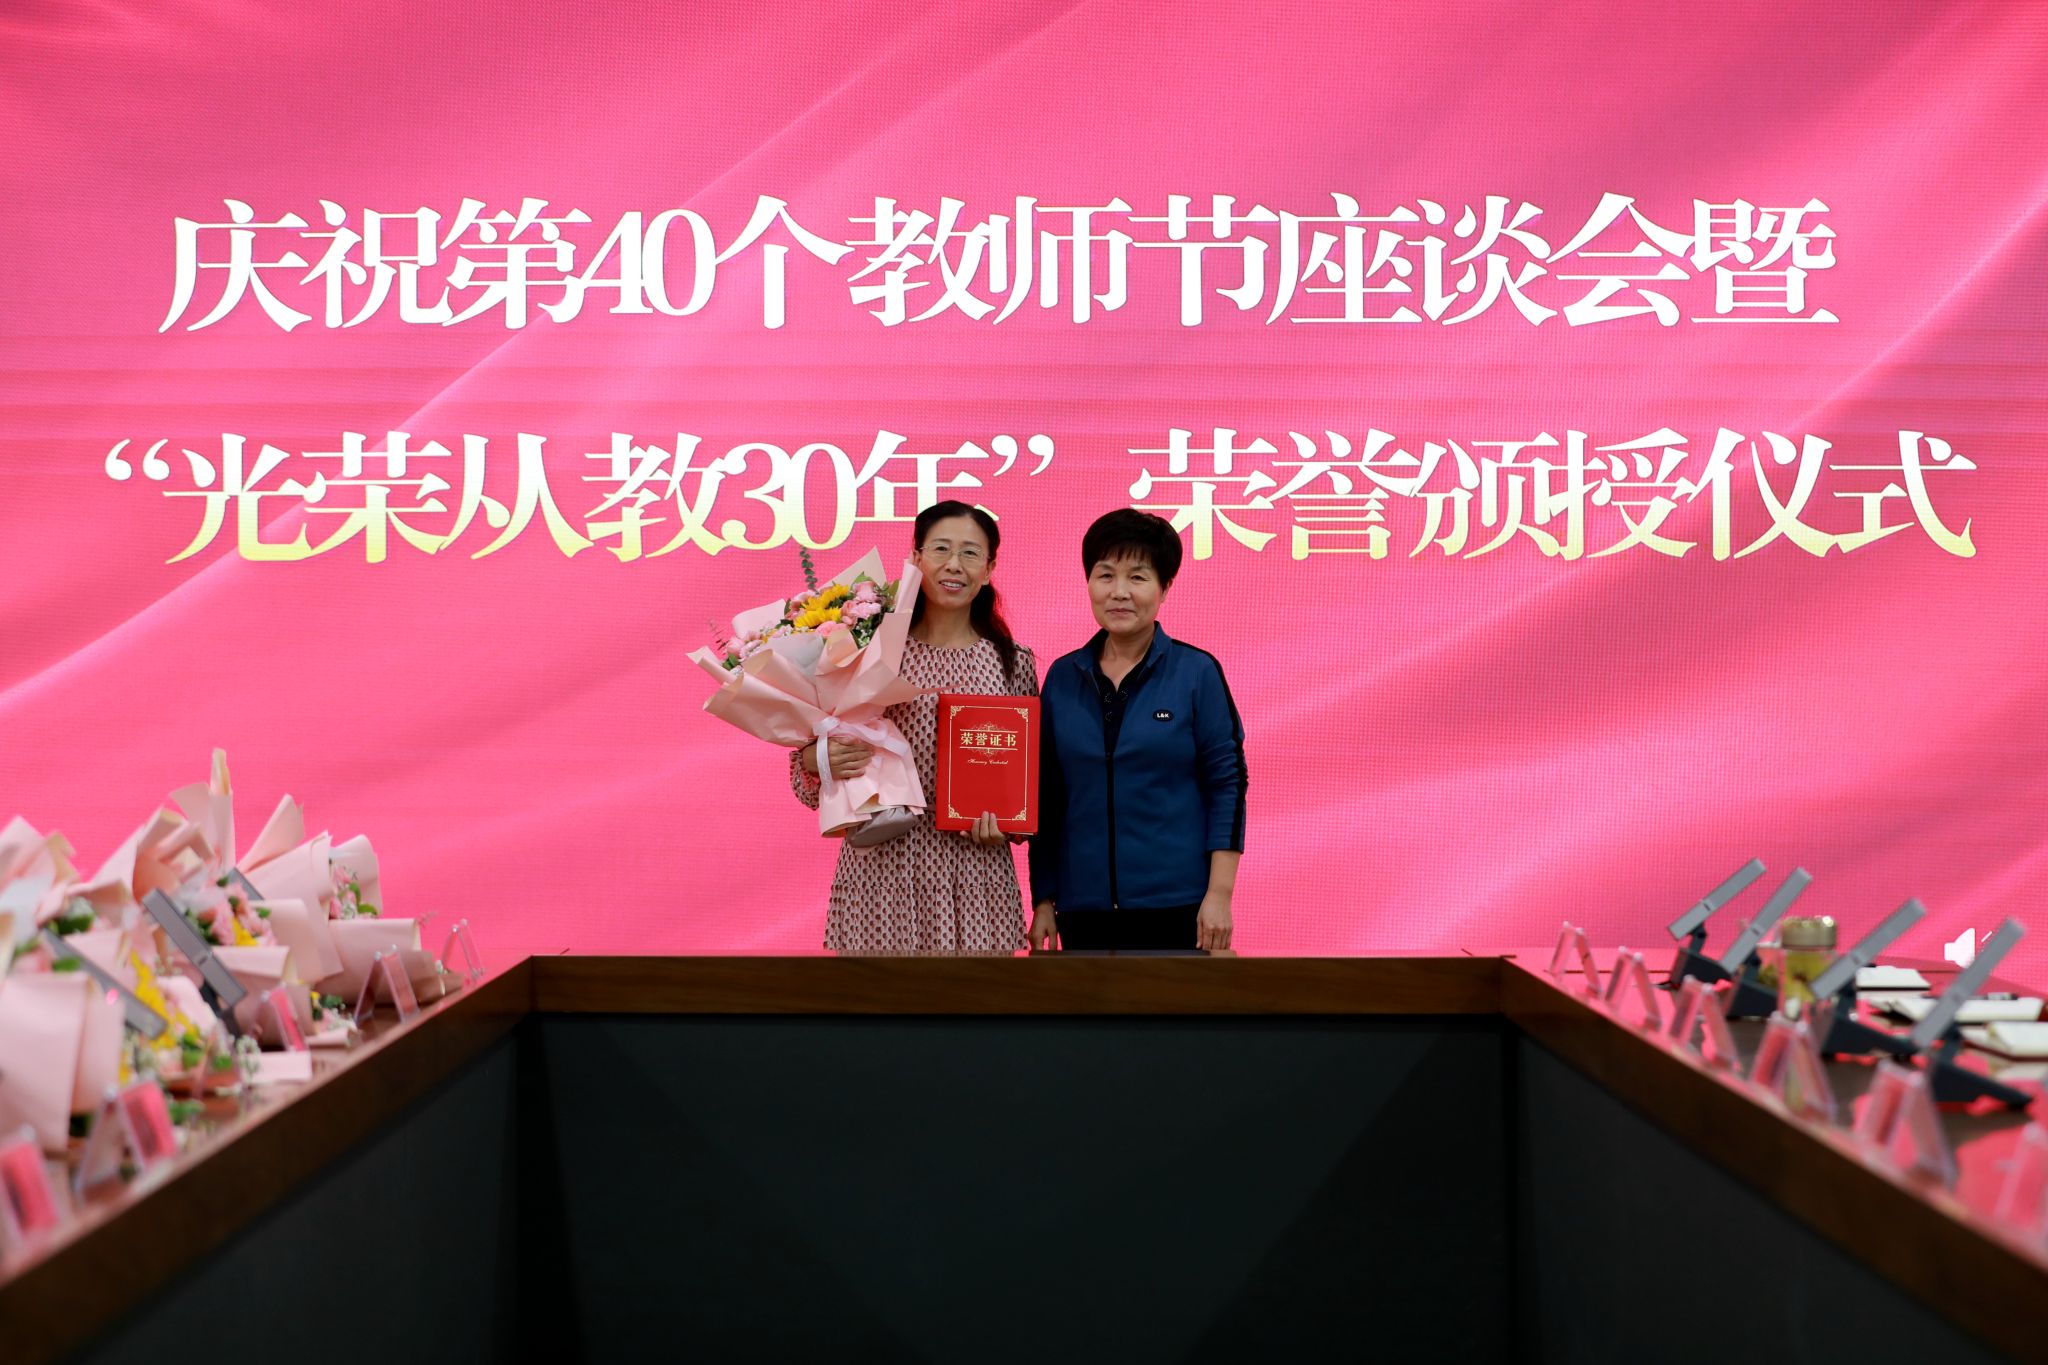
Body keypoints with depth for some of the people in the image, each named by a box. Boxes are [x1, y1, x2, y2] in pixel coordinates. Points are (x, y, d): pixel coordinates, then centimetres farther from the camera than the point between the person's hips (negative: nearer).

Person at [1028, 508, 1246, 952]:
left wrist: (1219, 894, -10)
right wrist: (1043, 901, 7)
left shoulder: (1197, 672, -2)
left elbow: (1228, 786, -4)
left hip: (1177, 904, -2)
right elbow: (1047, 798, 9)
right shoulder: (1062, 677, 6)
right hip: (1083, 907, 3)